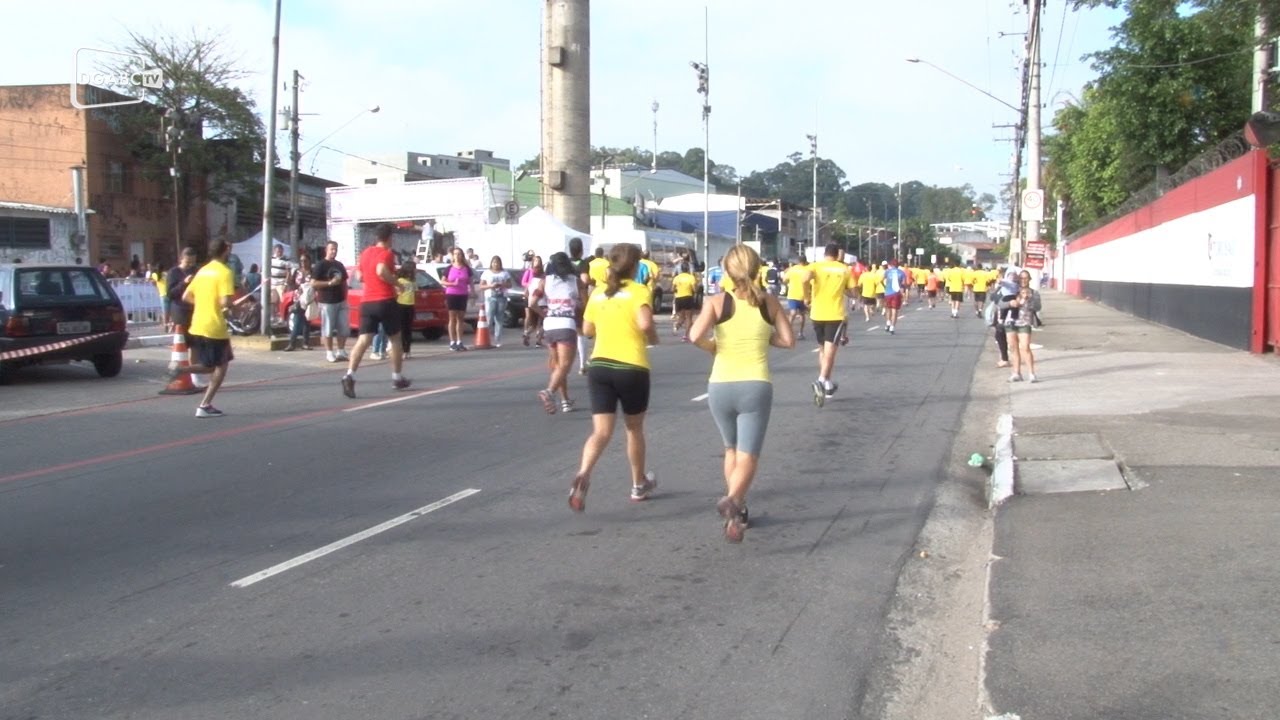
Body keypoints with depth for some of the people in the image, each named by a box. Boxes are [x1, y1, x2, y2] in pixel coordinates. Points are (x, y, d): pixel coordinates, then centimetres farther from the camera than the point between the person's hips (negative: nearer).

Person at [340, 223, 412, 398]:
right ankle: (397, 378, 21)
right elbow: (381, 271, -27)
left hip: (366, 302, 5)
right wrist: (395, 282, -14)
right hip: (386, 301, -5)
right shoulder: (387, 253, -8)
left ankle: (349, 375, -25)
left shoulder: (365, 252, 13)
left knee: (363, 340, -5)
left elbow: (360, 276, 21)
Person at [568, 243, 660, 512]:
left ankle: (583, 474, -28)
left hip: (599, 366, 3)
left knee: (601, 431, 0)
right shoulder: (638, 291, -6)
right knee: (634, 428, 17)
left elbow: (587, 329, 15)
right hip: (632, 368, -3)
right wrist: (653, 337, -2)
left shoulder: (598, 293, 9)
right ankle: (639, 485, 32)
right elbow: (645, 323, -22)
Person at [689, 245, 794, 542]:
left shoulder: (716, 302, -3)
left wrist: (712, 347, 4)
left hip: (720, 387, 1)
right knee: (747, 457, -5)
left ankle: (737, 509, 29)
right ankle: (732, 500, -33)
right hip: (756, 387, -1)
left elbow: (696, 336, -16)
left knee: (732, 450, 24)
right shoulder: (769, 303, 3)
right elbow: (789, 340, 6)